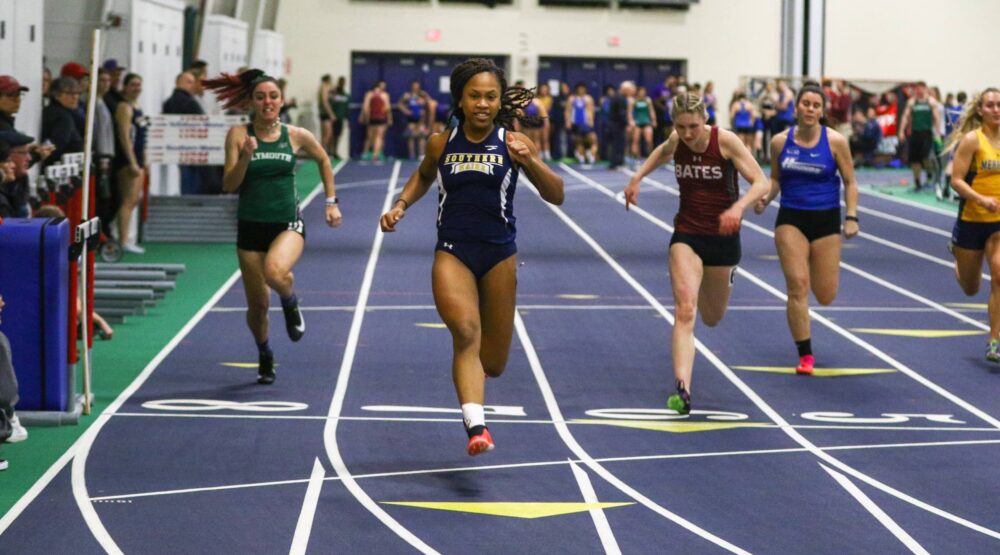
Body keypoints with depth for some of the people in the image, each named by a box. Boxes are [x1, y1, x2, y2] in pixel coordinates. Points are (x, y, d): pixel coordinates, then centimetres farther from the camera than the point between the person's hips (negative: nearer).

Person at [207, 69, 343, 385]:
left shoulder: (296, 136, 0)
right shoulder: (238, 135, -3)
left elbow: (323, 161, 19)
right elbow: (229, 185, -7)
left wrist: (331, 202, 16)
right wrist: (245, 156, -22)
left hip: (288, 223, -1)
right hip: (251, 226, 1)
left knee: (275, 271, -34)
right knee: (257, 304, 6)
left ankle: (291, 305, 1)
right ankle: (264, 356, 36)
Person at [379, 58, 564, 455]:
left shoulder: (513, 143, -3)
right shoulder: (442, 144, 1)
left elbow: (556, 196, -7)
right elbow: (423, 176, 24)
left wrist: (530, 162, -23)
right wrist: (401, 205, 8)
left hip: (499, 255, 1)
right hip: (452, 253, -1)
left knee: (493, 364, 7)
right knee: (466, 330, -28)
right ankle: (476, 426, -39)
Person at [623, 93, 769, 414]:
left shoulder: (726, 141, -16)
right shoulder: (677, 141, -5)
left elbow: (761, 183, -19)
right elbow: (662, 152, 22)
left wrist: (739, 207, -36)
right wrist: (637, 177, 9)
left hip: (722, 236, -1)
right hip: (686, 234, 1)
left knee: (712, 318, 16)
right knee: (685, 310, -19)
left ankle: (726, 276, 53)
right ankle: (682, 389, -28)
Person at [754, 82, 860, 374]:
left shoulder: (835, 142, -7)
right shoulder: (780, 141, -2)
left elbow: (850, 182, 0)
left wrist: (851, 216, -10)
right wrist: (766, 197, -8)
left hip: (826, 220, 0)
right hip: (791, 219, 0)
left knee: (825, 296, 5)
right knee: (797, 285, -12)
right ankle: (805, 355, -2)